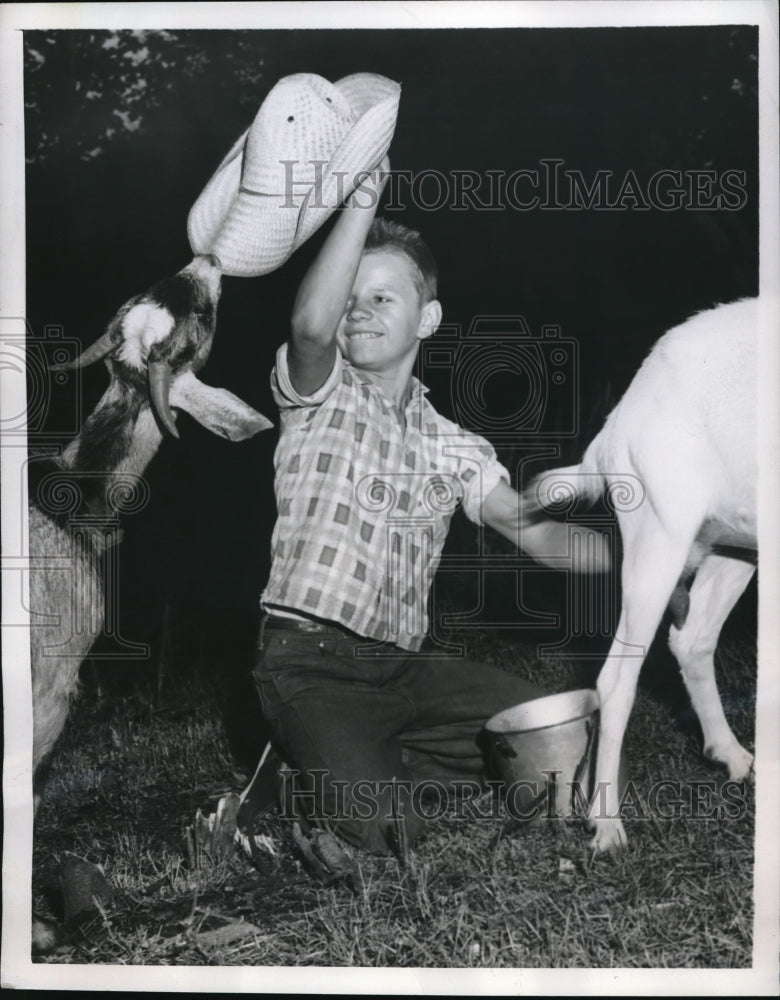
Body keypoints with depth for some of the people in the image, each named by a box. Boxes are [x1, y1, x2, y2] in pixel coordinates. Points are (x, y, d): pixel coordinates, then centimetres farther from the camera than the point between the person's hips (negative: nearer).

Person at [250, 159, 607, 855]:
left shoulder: (452, 447, 14)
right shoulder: (320, 395, 1)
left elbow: (536, 533, 6)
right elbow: (312, 323, -23)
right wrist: (363, 199, -24)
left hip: (403, 665, 5)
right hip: (312, 664, -5)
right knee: (382, 834, -24)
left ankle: (372, 770, 6)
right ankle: (318, 779, 11)